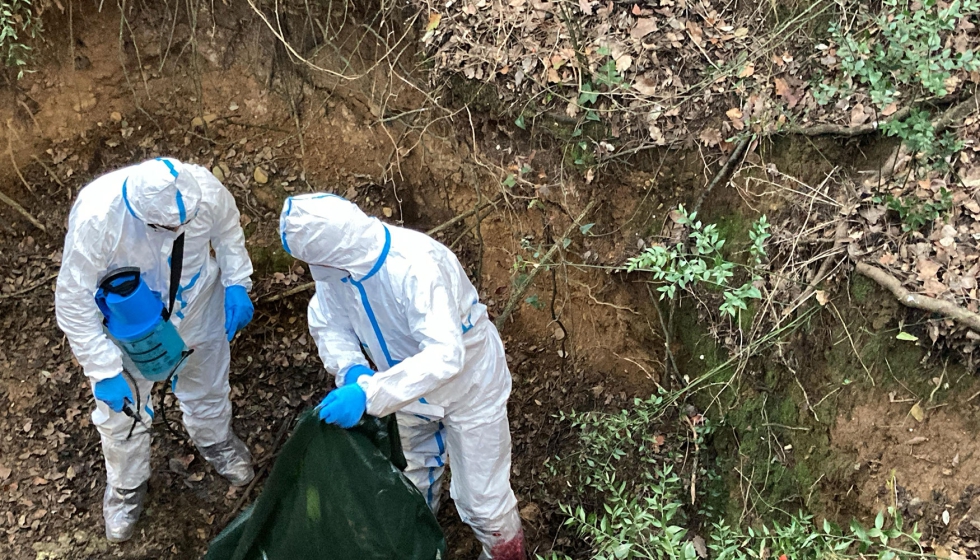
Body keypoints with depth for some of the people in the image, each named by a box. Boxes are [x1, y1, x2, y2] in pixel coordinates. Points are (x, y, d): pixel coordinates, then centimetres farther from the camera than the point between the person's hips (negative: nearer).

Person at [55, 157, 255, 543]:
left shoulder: (205, 189, -31)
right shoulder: (96, 216, -39)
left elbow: (227, 228, -5)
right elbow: (73, 301, -27)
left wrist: (237, 283, -15)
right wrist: (104, 370, -26)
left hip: (198, 311, 2)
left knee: (207, 387, 27)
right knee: (122, 413, 19)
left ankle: (215, 442, 62)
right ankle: (126, 486, 51)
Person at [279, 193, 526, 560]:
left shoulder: (417, 267, -42)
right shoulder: (334, 262, -21)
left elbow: (445, 355, -49)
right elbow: (328, 324, -7)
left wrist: (369, 394, -54)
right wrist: (351, 369, -27)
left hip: (468, 388, -6)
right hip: (412, 385, 7)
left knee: (481, 499, 6)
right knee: (415, 479, 30)